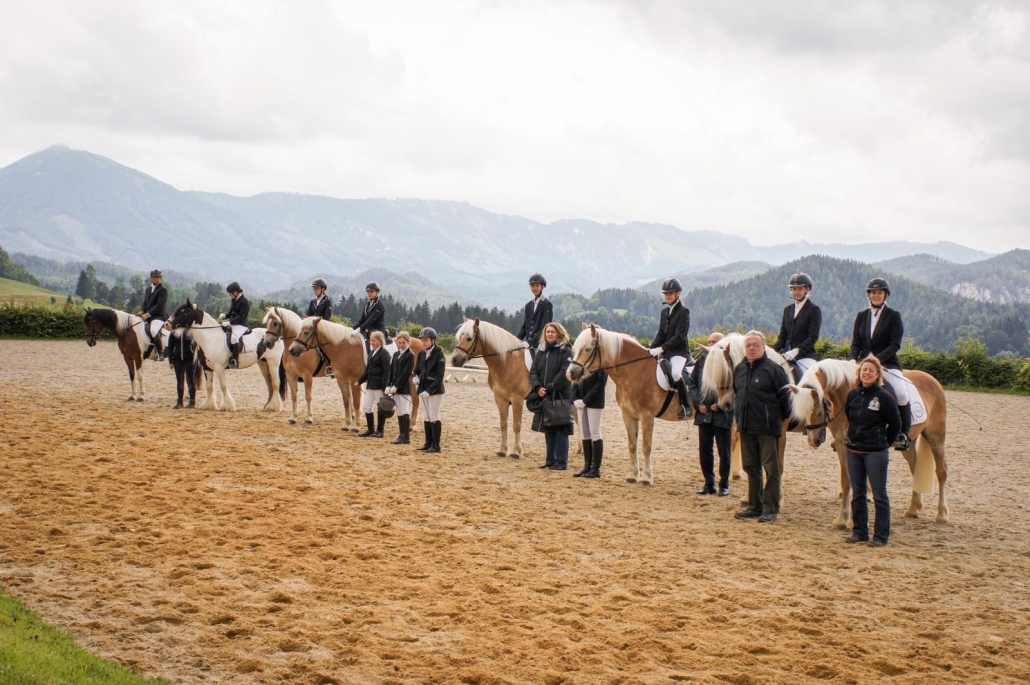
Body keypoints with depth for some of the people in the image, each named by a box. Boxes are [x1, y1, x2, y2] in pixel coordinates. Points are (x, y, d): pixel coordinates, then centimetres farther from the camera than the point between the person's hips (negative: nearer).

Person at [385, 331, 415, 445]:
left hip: (404, 388, -7)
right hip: (395, 388, 7)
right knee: (399, 413, 10)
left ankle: (407, 437, -3)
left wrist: (396, 386, -17)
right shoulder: (396, 354, 14)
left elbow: (406, 374, -14)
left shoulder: (410, 355, -7)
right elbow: (391, 371, 11)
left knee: (405, 412, -7)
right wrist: (388, 386, 0)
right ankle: (402, 435, 16)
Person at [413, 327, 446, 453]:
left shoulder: (439, 354, -11)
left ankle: (436, 445, 2)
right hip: (423, 389, 7)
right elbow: (417, 370, 16)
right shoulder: (421, 354, 9)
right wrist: (415, 378, -8)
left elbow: (440, 376, -16)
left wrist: (429, 390, -24)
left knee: (434, 417, -4)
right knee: (427, 417, 11)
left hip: (435, 390, -7)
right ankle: (428, 444, 18)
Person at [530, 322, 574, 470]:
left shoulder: (565, 351, -7)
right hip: (543, 396, 6)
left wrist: (549, 388, -20)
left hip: (560, 396, -6)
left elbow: (564, 374, -16)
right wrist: (538, 387, -10)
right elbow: (533, 371, 7)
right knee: (548, 430, 13)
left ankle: (561, 462, 4)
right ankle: (550, 460, 22)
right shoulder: (541, 350, 12)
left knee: (560, 430, -2)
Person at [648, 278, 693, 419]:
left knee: (675, 374, -32)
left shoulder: (683, 312, -7)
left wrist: (661, 348, -23)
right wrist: (652, 349, -1)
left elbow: (679, 336, -16)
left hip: (679, 352, -8)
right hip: (664, 352, 8)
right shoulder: (664, 311, 15)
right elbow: (661, 334, 15)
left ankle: (686, 407, -20)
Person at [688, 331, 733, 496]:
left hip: (722, 414, -4)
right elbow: (691, 382, 9)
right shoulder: (702, 359, 5)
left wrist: (720, 404, -17)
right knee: (704, 450, 9)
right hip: (704, 413, 4)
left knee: (724, 452, 6)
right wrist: (698, 402, -3)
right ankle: (709, 483, 20)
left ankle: (724, 485, 15)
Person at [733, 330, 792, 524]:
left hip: (768, 428, -7)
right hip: (746, 428, 7)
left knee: (771, 469, -2)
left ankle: (771, 509, 1)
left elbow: (785, 396, -10)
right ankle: (755, 506, 23)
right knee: (751, 468, 13)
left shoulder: (773, 369, -10)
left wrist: (780, 418, -5)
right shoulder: (740, 369, 10)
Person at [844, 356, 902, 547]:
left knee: (879, 495, 1)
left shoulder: (884, 397, -11)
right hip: (853, 451, 6)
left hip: (876, 453, -6)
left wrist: (883, 443, 0)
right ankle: (859, 531, 22)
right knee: (857, 494, 12)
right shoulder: (853, 395, 4)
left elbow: (896, 425, -6)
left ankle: (881, 536, 6)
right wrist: (854, 436, 13)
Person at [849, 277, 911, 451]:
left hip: (887, 363, -4)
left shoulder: (893, 316, 1)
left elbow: (895, 345, -8)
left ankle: (905, 433, -12)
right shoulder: (861, 316, 13)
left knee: (901, 393, -27)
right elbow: (855, 344, 10)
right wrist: (853, 359, -11)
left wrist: (878, 359, -21)